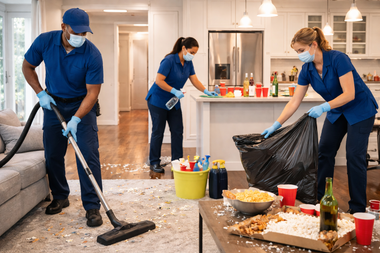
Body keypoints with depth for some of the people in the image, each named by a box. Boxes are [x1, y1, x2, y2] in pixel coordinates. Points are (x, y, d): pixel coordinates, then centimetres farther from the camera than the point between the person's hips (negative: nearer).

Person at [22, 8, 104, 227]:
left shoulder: (92, 54, -23)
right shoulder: (45, 41, -14)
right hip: (53, 103, 3)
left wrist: (76, 119, -29)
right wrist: (40, 93, -9)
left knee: (89, 156, -9)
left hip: (82, 105, -3)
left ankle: (92, 207, -3)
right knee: (53, 155, 7)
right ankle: (60, 197, 26)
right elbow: (28, 66, 2)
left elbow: (92, 92, -21)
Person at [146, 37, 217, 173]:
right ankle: (154, 163, 11)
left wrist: (206, 91, -13)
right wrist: (175, 91, -28)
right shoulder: (169, 60, -22)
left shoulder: (188, 63, 2)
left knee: (177, 131, 4)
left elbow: (195, 80, 1)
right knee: (158, 131, 0)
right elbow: (158, 81, -24)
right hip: (158, 100, -7)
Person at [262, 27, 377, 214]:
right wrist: (276, 125, -12)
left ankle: (358, 208, 2)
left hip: (360, 109, -6)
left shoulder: (338, 59, -27)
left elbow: (349, 94, -29)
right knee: (324, 151, 3)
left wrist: (324, 107, -39)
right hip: (337, 112, 7)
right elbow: (294, 102, -7)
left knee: (355, 155, -9)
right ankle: (320, 200, 14)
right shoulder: (307, 69, -9)